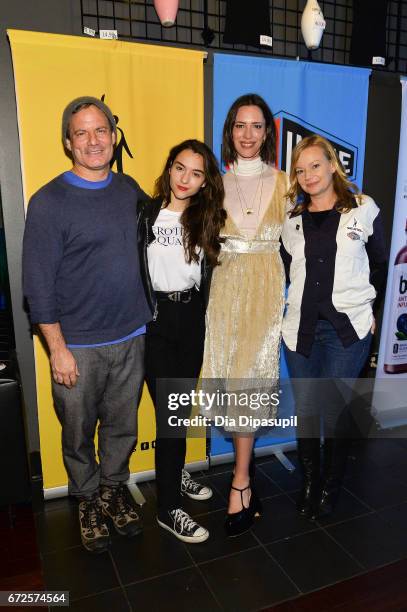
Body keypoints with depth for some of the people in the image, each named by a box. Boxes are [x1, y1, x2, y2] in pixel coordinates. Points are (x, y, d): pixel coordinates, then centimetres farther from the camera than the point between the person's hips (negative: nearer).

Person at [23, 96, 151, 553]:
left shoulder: (129, 190, 5)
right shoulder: (48, 202, -10)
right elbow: (38, 284, -10)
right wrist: (57, 349, -12)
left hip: (131, 338, 4)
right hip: (77, 345, -4)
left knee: (122, 426, 18)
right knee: (79, 433, 13)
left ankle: (114, 489, 42)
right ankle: (88, 500, 38)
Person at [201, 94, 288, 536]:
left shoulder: (283, 183, 4)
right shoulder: (217, 183, 8)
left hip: (267, 288, -2)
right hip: (226, 287, 2)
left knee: (248, 375, -6)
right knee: (234, 377, 4)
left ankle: (240, 483, 9)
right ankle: (245, 478, 25)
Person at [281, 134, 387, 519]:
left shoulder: (364, 209, 1)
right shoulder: (292, 219, 8)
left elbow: (379, 265, 10)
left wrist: (363, 307, 12)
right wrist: (303, 303, 9)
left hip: (347, 329, -2)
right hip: (300, 327, 3)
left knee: (335, 409, 3)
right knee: (306, 408, 10)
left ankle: (331, 485, 26)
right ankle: (309, 482, 29)